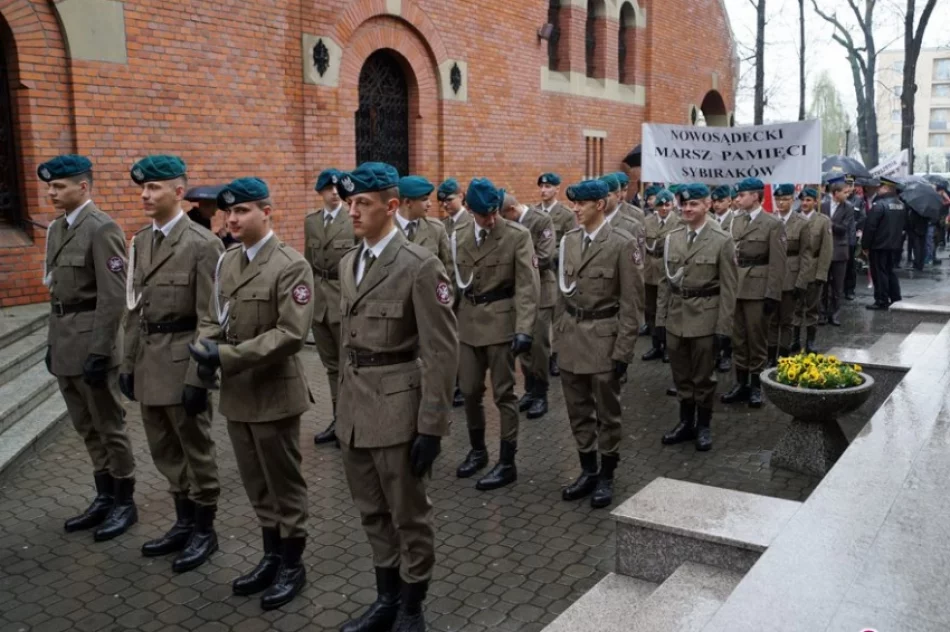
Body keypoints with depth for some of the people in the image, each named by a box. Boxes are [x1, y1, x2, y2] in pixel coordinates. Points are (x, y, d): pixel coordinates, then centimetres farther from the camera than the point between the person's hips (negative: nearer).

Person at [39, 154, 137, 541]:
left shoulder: (101, 228, -14)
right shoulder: (57, 228, 12)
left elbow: (113, 296, -19)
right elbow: (56, 291, 17)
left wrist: (99, 352, -20)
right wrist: (52, 342, 16)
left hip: (90, 342, -8)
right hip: (64, 342, 8)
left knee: (109, 426, 3)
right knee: (87, 428, 16)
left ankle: (125, 502, 16)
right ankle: (105, 497, 28)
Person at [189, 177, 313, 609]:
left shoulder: (292, 266, -16)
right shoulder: (226, 261, 8)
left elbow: (290, 334, -22)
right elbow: (213, 317, 13)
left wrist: (226, 356, -24)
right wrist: (206, 350, -9)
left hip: (274, 393, -7)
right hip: (236, 393, 7)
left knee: (284, 482, 8)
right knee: (256, 484, 18)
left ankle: (292, 563, 24)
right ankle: (272, 555, 35)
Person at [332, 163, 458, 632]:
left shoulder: (421, 265, -14)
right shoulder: (349, 263, 10)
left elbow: (440, 353, -15)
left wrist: (432, 427, -16)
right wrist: (344, 405, 17)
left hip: (397, 410, -7)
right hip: (356, 411, 7)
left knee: (408, 515, 8)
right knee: (373, 513, 19)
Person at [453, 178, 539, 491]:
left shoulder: (518, 235, -8)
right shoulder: (459, 238, 6)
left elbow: (528, 285, -13)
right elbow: (454, 283, 11)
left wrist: (523, 329, -23)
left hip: (501, 322, -4)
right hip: (468, 322, 5)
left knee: (503, 393, 3)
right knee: (469, 391, 12)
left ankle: (507, 463, 14)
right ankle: (477, 450, 32)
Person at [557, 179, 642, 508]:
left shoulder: (623, 244, -11)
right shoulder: (569, 240, 7)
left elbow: (631, 302, -11)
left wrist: (623, 350, -13)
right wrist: (560, 332, 12)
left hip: (603, 336, -5)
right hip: (571, 335, 6)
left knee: (607, 411, 6)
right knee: (578, 409, 13)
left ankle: (606, 476, 21)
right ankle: (588, 470, 28)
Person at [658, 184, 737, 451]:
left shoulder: (722, 240, -8)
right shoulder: (672, 238, 6)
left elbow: (728, 287, -8)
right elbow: (666, 280, 10)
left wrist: (723, 326, -11)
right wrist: (661, 315, 6)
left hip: (705, 316, -4)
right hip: (676, 316, 4)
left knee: (703, 376, 7)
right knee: (681, 375, 13)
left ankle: (704, 425, 23)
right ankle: (686, 422, 28)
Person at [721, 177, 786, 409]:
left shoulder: (773, 224, -6)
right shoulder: (736, 222, 11)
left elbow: (776, 263, -9)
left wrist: (772, 295, -14)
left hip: (757, 290, -5)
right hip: (734, 288, 5)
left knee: (757, 339, 4)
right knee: (738, 338, 10)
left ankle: (756, 386, 15)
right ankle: (741, 383, 19)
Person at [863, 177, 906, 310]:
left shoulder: (879, 204, -17)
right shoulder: (901, 204, 8)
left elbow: (870, 226, -19)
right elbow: (904, 225, 16)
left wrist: (865, 245, -13)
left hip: (879, 245, -8)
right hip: (894, 245, 8)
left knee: (879, 273, -1)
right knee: (890, 271, 19)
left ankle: (882, 301, 2)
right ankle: (895, 298, 23)